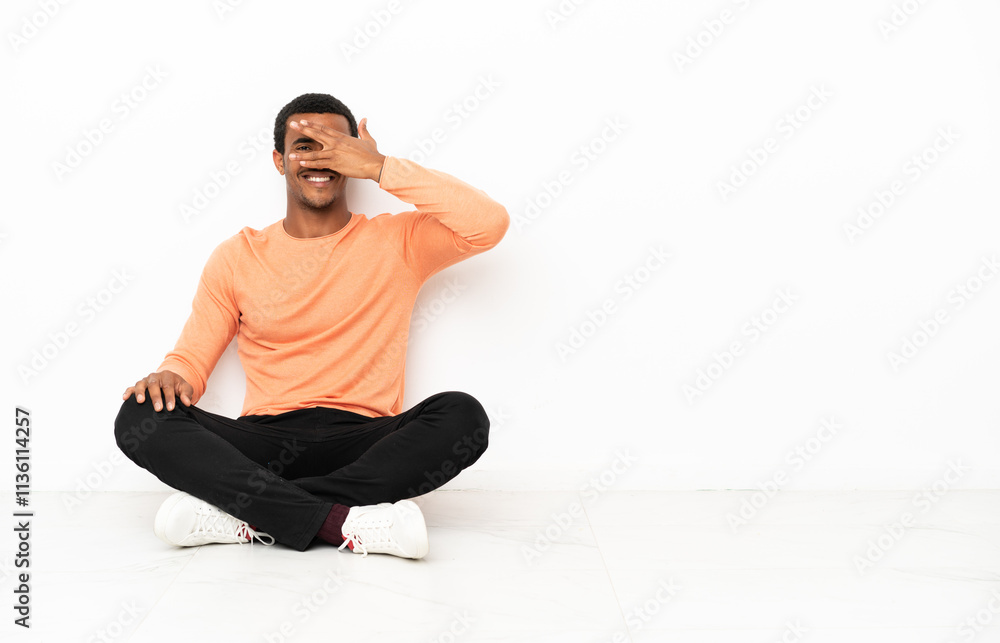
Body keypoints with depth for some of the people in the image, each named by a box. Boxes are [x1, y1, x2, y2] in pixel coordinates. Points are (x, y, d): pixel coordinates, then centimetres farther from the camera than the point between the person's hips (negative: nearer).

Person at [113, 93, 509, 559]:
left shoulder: (397, 242, 9)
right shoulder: (237, 257, 14)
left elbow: (490, 223, -8)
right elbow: (191, 357, 13)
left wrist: (380, 168, -7)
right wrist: (171, 376, -13)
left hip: (366, 442, -1)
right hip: (264, 444, 2)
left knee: (463, 415, -30)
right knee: (140, 417, -22)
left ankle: (246, 514, -28)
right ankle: (345, 522, -31)